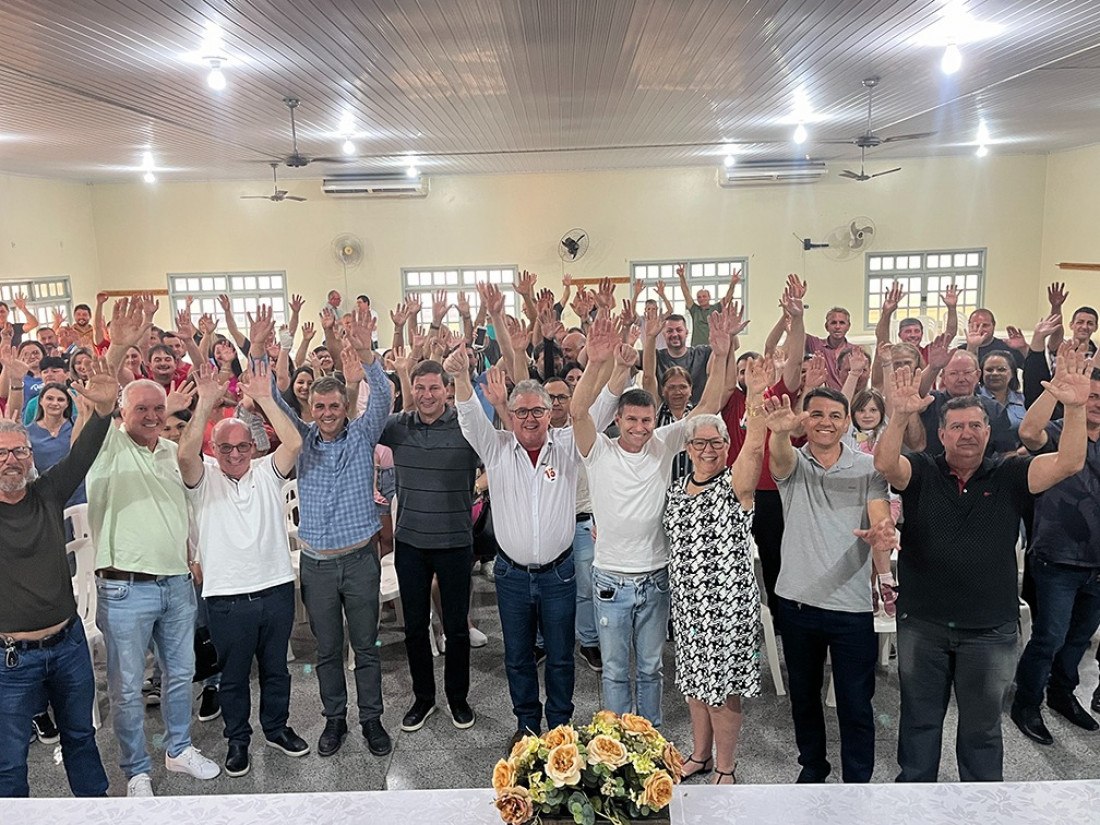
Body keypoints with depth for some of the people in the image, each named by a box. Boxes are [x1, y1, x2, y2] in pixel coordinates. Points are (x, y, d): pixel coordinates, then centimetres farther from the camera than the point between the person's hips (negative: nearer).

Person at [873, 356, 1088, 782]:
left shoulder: (1009, 476, 0)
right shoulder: (920, 472, -4)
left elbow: (1069, 463, -14)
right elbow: (884, 464, -24)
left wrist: (1075, 408, -29)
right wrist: (899, 416, -42)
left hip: (990, 630, 1)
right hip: (922, 624, 0)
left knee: (982, 728, 16)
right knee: (919, 719, 15)